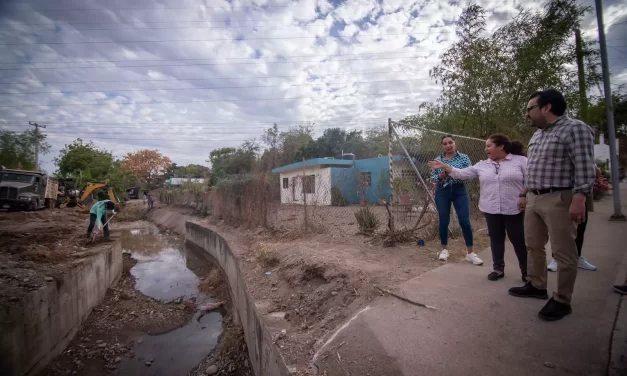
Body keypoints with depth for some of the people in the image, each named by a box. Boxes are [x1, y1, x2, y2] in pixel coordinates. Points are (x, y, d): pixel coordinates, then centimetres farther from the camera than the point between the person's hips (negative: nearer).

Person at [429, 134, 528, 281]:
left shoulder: (520, 160, -2)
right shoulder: (482, 165, 8)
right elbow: (462, 173, 4)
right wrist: (444, 166, -3)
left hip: (514, 209, -3)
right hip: (490, 209, 4)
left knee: (519, 240, 7)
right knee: (496, 239, 12)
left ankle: (526, 271, 26)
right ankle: (498, 268, 26)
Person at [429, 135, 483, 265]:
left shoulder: (464, 158, 2)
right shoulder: (438, 160, 5)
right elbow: (433, 178, 6)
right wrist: (441, 176, -16)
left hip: (460, 192, 0)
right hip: (442, 192, 1)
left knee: (465, 221, -3)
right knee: (444, 221, 5)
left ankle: (470, 253, 9)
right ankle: (444, 250, 20)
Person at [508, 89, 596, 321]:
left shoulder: (575, 129, -7)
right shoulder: (537, 134, 17)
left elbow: (585, 167, -15)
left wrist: (579, 198, -23)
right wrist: (526, 194, 21)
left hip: (559, 200, -8)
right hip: (534, 199, 8)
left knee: (563, 252, 1)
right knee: (533, 245, 14)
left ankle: (562, 301, 12)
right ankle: (536, 286, 29)